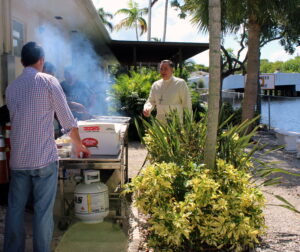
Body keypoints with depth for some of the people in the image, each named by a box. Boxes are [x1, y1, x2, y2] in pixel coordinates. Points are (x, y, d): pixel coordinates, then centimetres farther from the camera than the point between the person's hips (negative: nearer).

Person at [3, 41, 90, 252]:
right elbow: (68, 120, -4)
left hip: (18, 159, 5)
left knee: (15, 209, 15)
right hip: (44, 158, -4)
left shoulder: (11, 87, 9)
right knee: (43, 210, 5)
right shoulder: (48, 81, -5)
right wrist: (79, 146, 12)